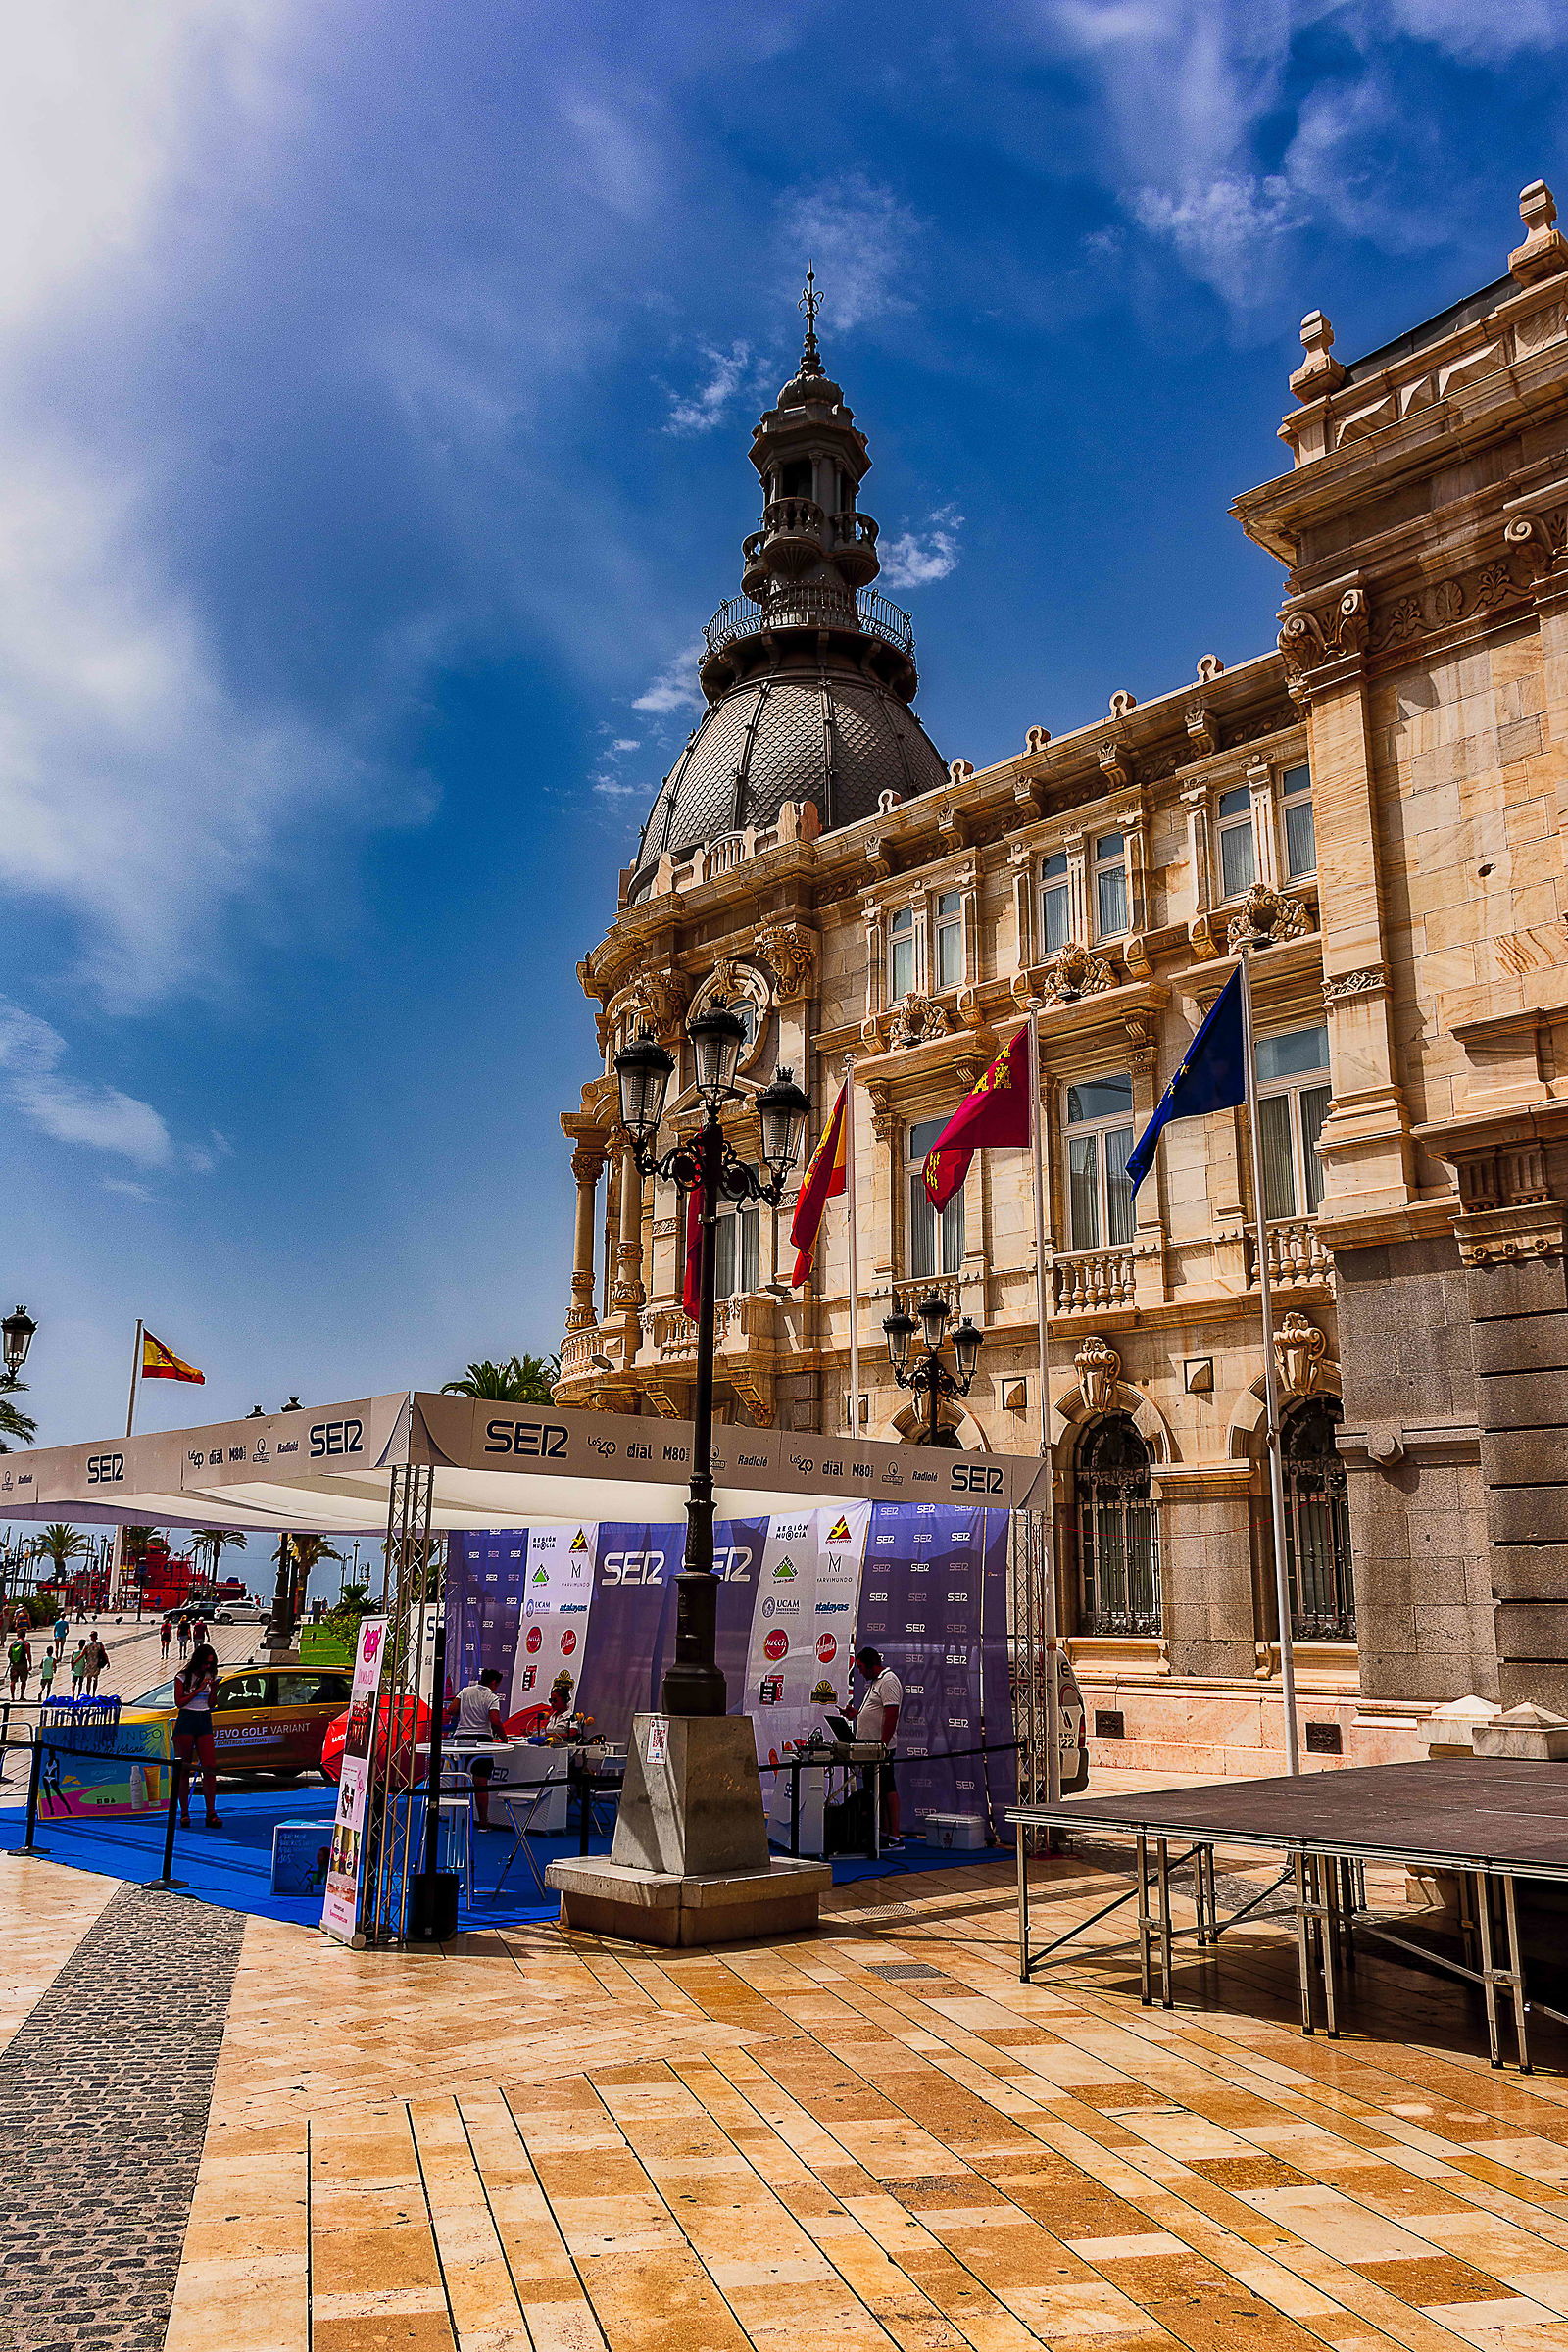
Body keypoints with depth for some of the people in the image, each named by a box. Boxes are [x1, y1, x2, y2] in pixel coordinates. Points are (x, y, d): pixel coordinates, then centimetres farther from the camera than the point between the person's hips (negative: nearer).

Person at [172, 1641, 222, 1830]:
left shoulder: (210, 1676, 10)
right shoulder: (183, 1677, -1)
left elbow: (210, 1705, 11)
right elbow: (179, 1702, -7)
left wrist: (213, 1690, -6)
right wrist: (198, 1689, -14)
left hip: (204, 1722, 3)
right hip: (186, 1722, -3)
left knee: (210, 1768, -7)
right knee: (183, 1769, 1)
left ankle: (211, 1813, -6)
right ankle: (184, 1813, 9)